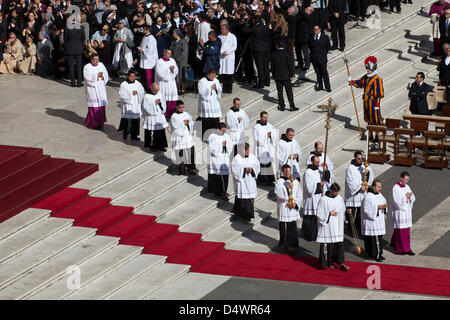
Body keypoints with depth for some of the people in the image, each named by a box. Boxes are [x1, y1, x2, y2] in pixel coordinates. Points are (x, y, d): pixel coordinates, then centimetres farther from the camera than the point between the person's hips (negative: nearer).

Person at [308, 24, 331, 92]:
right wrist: (312, 52, 11)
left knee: (324, 73, 0)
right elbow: (309, 45, 19)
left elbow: (328, 47, 4)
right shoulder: (311, 37, 2)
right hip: (314, 58, 3)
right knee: (318, 73, 11)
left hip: (322, 58, -3)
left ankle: (328, 87, 5)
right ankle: (320, 86, 21)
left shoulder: (325, 37, -6)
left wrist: (324, 53, 1)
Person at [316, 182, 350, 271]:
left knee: (339, 244, 2)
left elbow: (343, 210, 19)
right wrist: (330, 214, -14)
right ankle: (328, 262, 16)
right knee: (328, 245, 2)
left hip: (338, 227, 5)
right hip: (327, 227, -5)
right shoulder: (323, 200, -11)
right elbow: (320, 214, -9)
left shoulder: (339, 198, 6)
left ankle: (341, 263, 2)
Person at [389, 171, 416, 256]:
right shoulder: (395, 188, -15)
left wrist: (410, 196, -14)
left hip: (406, 211, 8)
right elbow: (396, 201, -21)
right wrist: (405, 197, -18)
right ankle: (404, 249, -4)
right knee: (401, 230, -5)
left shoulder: (407, 187, 8)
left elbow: (413, 198, 7)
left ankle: (394, 243, 35)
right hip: (399, 212, -8)